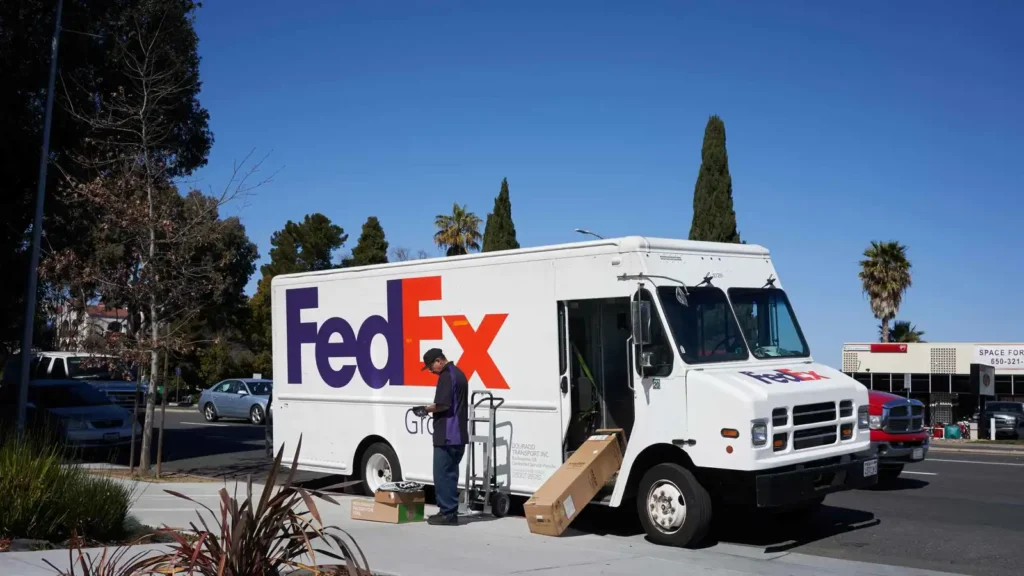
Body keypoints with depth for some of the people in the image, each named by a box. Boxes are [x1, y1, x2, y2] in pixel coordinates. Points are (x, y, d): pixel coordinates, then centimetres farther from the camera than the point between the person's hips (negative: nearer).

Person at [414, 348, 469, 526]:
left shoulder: (446, 376, -13)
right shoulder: (458, 373, 18)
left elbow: (443, 404, -22)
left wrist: (426, 409, -6)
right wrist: (432, 410, 16)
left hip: (447, 435, -10)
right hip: (458, 435, 10)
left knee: (442, 473, -5)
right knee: (450, 473, 14)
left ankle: (447, 513, -4)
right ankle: (450, 512, 17)